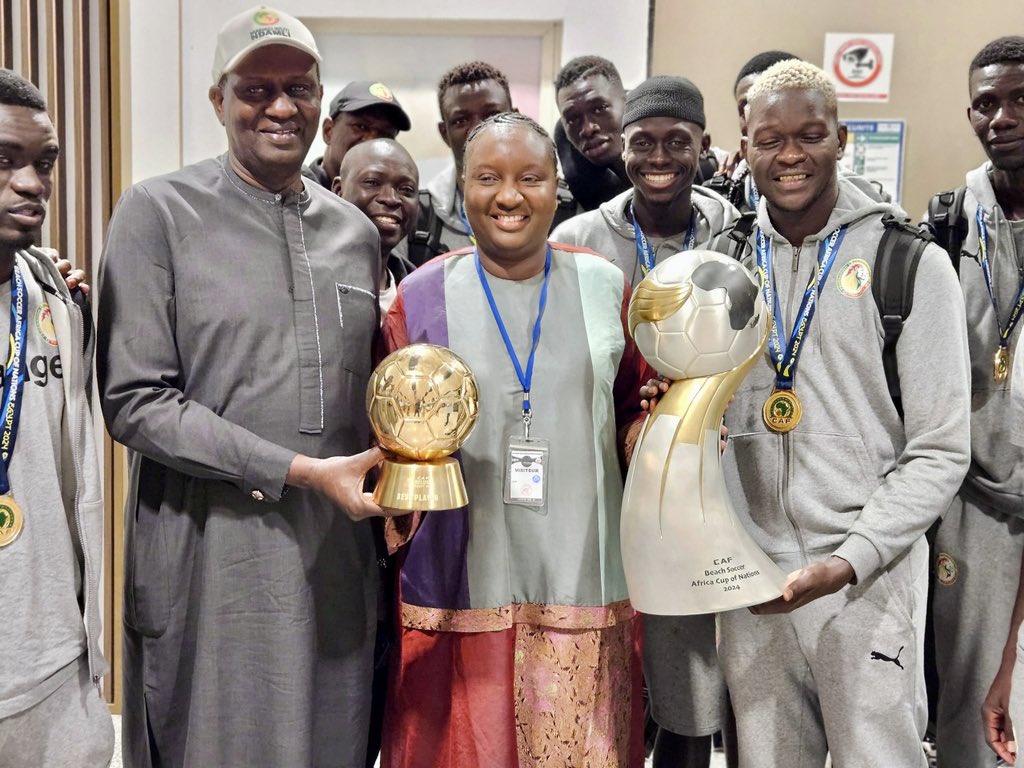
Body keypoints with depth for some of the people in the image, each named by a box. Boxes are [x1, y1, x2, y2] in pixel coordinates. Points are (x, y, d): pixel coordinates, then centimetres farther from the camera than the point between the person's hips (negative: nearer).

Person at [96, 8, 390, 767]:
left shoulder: (357, 232, 10)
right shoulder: (159, 212, -5)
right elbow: (134, 401, -12)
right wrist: (300, 471, -15)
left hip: (335, 553, 5)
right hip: (210, 555, -4)